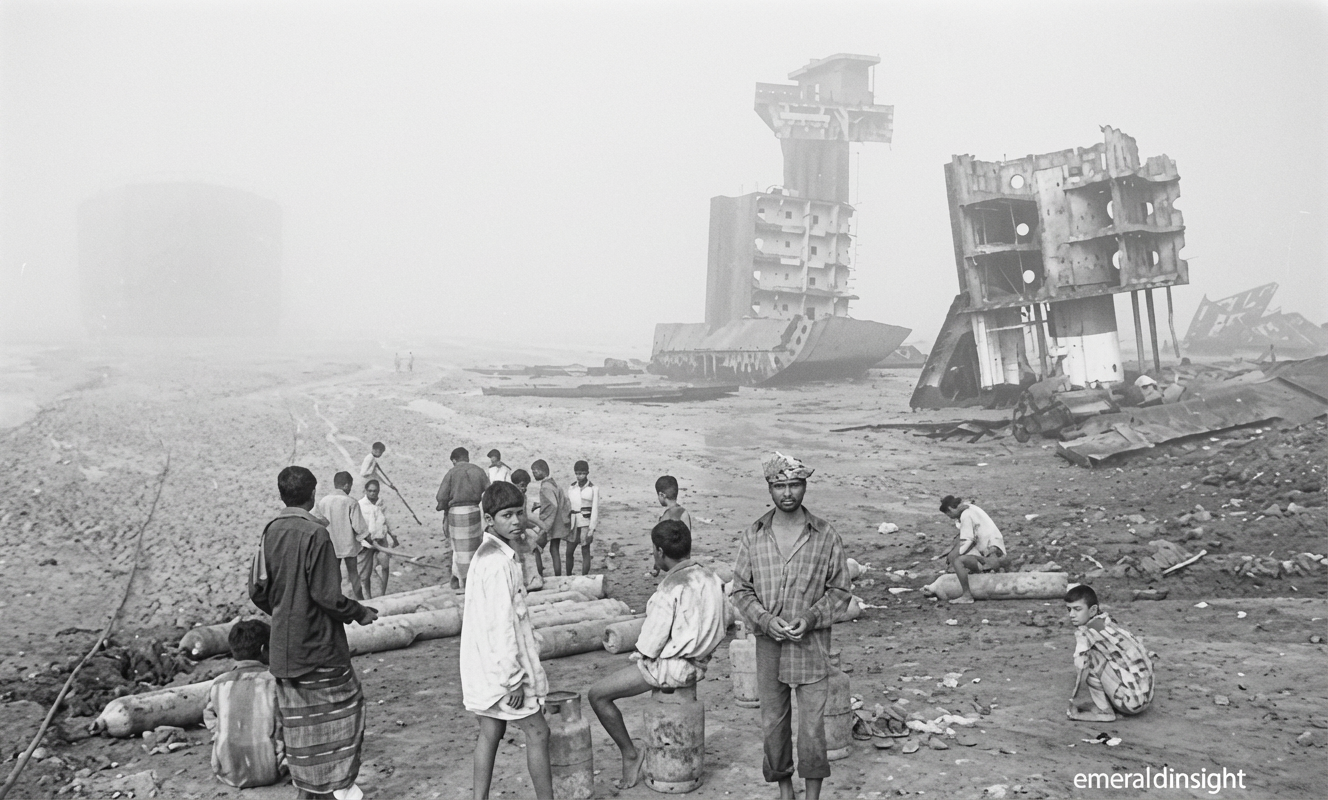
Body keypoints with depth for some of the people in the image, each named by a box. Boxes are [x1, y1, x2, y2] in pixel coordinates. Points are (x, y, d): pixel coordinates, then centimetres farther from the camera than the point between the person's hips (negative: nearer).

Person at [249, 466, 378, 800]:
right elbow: (327, 595, -19)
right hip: (319, 644, -6)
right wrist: (359, 612, -4)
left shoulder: (271, 532, 1)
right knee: (345, 703, 7)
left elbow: (257, 589, 5)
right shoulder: (315, 533, -17)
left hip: (283, 647, 6)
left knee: (298, 716, 13)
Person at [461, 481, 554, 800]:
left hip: (483, 667, 9)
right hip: (502, 668, -9)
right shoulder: (500, 563, -23)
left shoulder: (483, 555, 8)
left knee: (490, 733, 14)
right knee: (537, 732, 3)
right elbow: (502, 625, -24)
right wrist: (514, 680, -19)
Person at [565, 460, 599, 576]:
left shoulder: (593, 489, -3)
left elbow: (595, 509, -4)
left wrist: (592, 528, -9)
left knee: (585, 552, -1)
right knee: (569, 552, 3)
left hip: (586, 523, -4)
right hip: (573, 523, 4)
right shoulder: (571, 488, 8)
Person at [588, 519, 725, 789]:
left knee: (598, 694, 0)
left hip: (672, 666, -9)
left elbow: (653, 638, -20)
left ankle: (630, 754, 8)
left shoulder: (671, 587, -23)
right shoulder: (709, 577, 1)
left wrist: (639, 654, 2)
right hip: (699, 662, 9)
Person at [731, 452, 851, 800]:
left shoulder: (825, 536, -5)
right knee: (773, 723, 12)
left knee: (812, 726, 0)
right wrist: (765, 619, -13)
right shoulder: (753, 537, -1)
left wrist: (811, 618, -15)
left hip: (812, 644, -2)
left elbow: (839, 591, 1)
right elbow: (741, 590, 4)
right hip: (769, 644, 2)